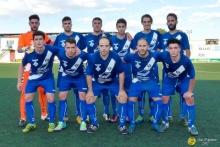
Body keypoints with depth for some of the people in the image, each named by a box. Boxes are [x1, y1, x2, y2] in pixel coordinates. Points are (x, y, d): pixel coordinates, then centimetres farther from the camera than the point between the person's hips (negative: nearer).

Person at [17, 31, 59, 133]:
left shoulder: (51, 49, -29)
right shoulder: (29, 54, -24)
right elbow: (22, 66, -4)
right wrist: (19, 81, -1)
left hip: (48, 78, -2)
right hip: (33, 78, 2)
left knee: (50, 99, -10)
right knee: (27, 99, -1)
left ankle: (51, 123, 10)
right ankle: (31, 123, 16)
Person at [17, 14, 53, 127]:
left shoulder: (44, 35, 9)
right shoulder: (23, 36, 1)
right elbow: (19, 49, -12)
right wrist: (25, 49, -32)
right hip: (29, 67, -2)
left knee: (43, 91, 9)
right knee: (25, 91, -6)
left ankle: (44, 114, 21)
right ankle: (23, 118, 0)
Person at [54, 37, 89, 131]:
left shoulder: (82, 54, -37)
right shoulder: (60, 54, -32)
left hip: (80, 76, -1)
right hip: (66, 76, 2)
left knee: (82, 96, -6)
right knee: (62, 96, -2)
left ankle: (83, 122, 5)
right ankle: (62, 122, 11)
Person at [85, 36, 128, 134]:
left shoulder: (116, 57, -29)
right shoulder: (92, 58, -28)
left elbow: (121, 73, -13)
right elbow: (89, 75, -13)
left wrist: (121, 90, -12)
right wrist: (90, 90, -10)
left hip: (113, 82, 0)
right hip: (97, 82, 1)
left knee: (123, 99, -12)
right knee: (89, 100, -8)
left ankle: (122, 125, 6)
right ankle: (94, 124, 13)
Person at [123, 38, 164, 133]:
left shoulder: (154, 56, -21)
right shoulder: (131, 56, -21)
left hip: (151, 81, 1)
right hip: (137, 82, 0)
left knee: (159, 102, -6)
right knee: (130, 102, -9)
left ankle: (155, 124, 14)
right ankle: (132, 124, 11)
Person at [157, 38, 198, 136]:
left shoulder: (186, 61, -37)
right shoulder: (164, 56, -36)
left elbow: (192, 77, -21)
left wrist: (190, 91, -13)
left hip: (183, 79, -1)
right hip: (169, 79, 1)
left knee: (190, 99, -7)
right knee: (165, 99, -2)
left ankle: (191, 126, 7)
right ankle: (165, 122, 19)